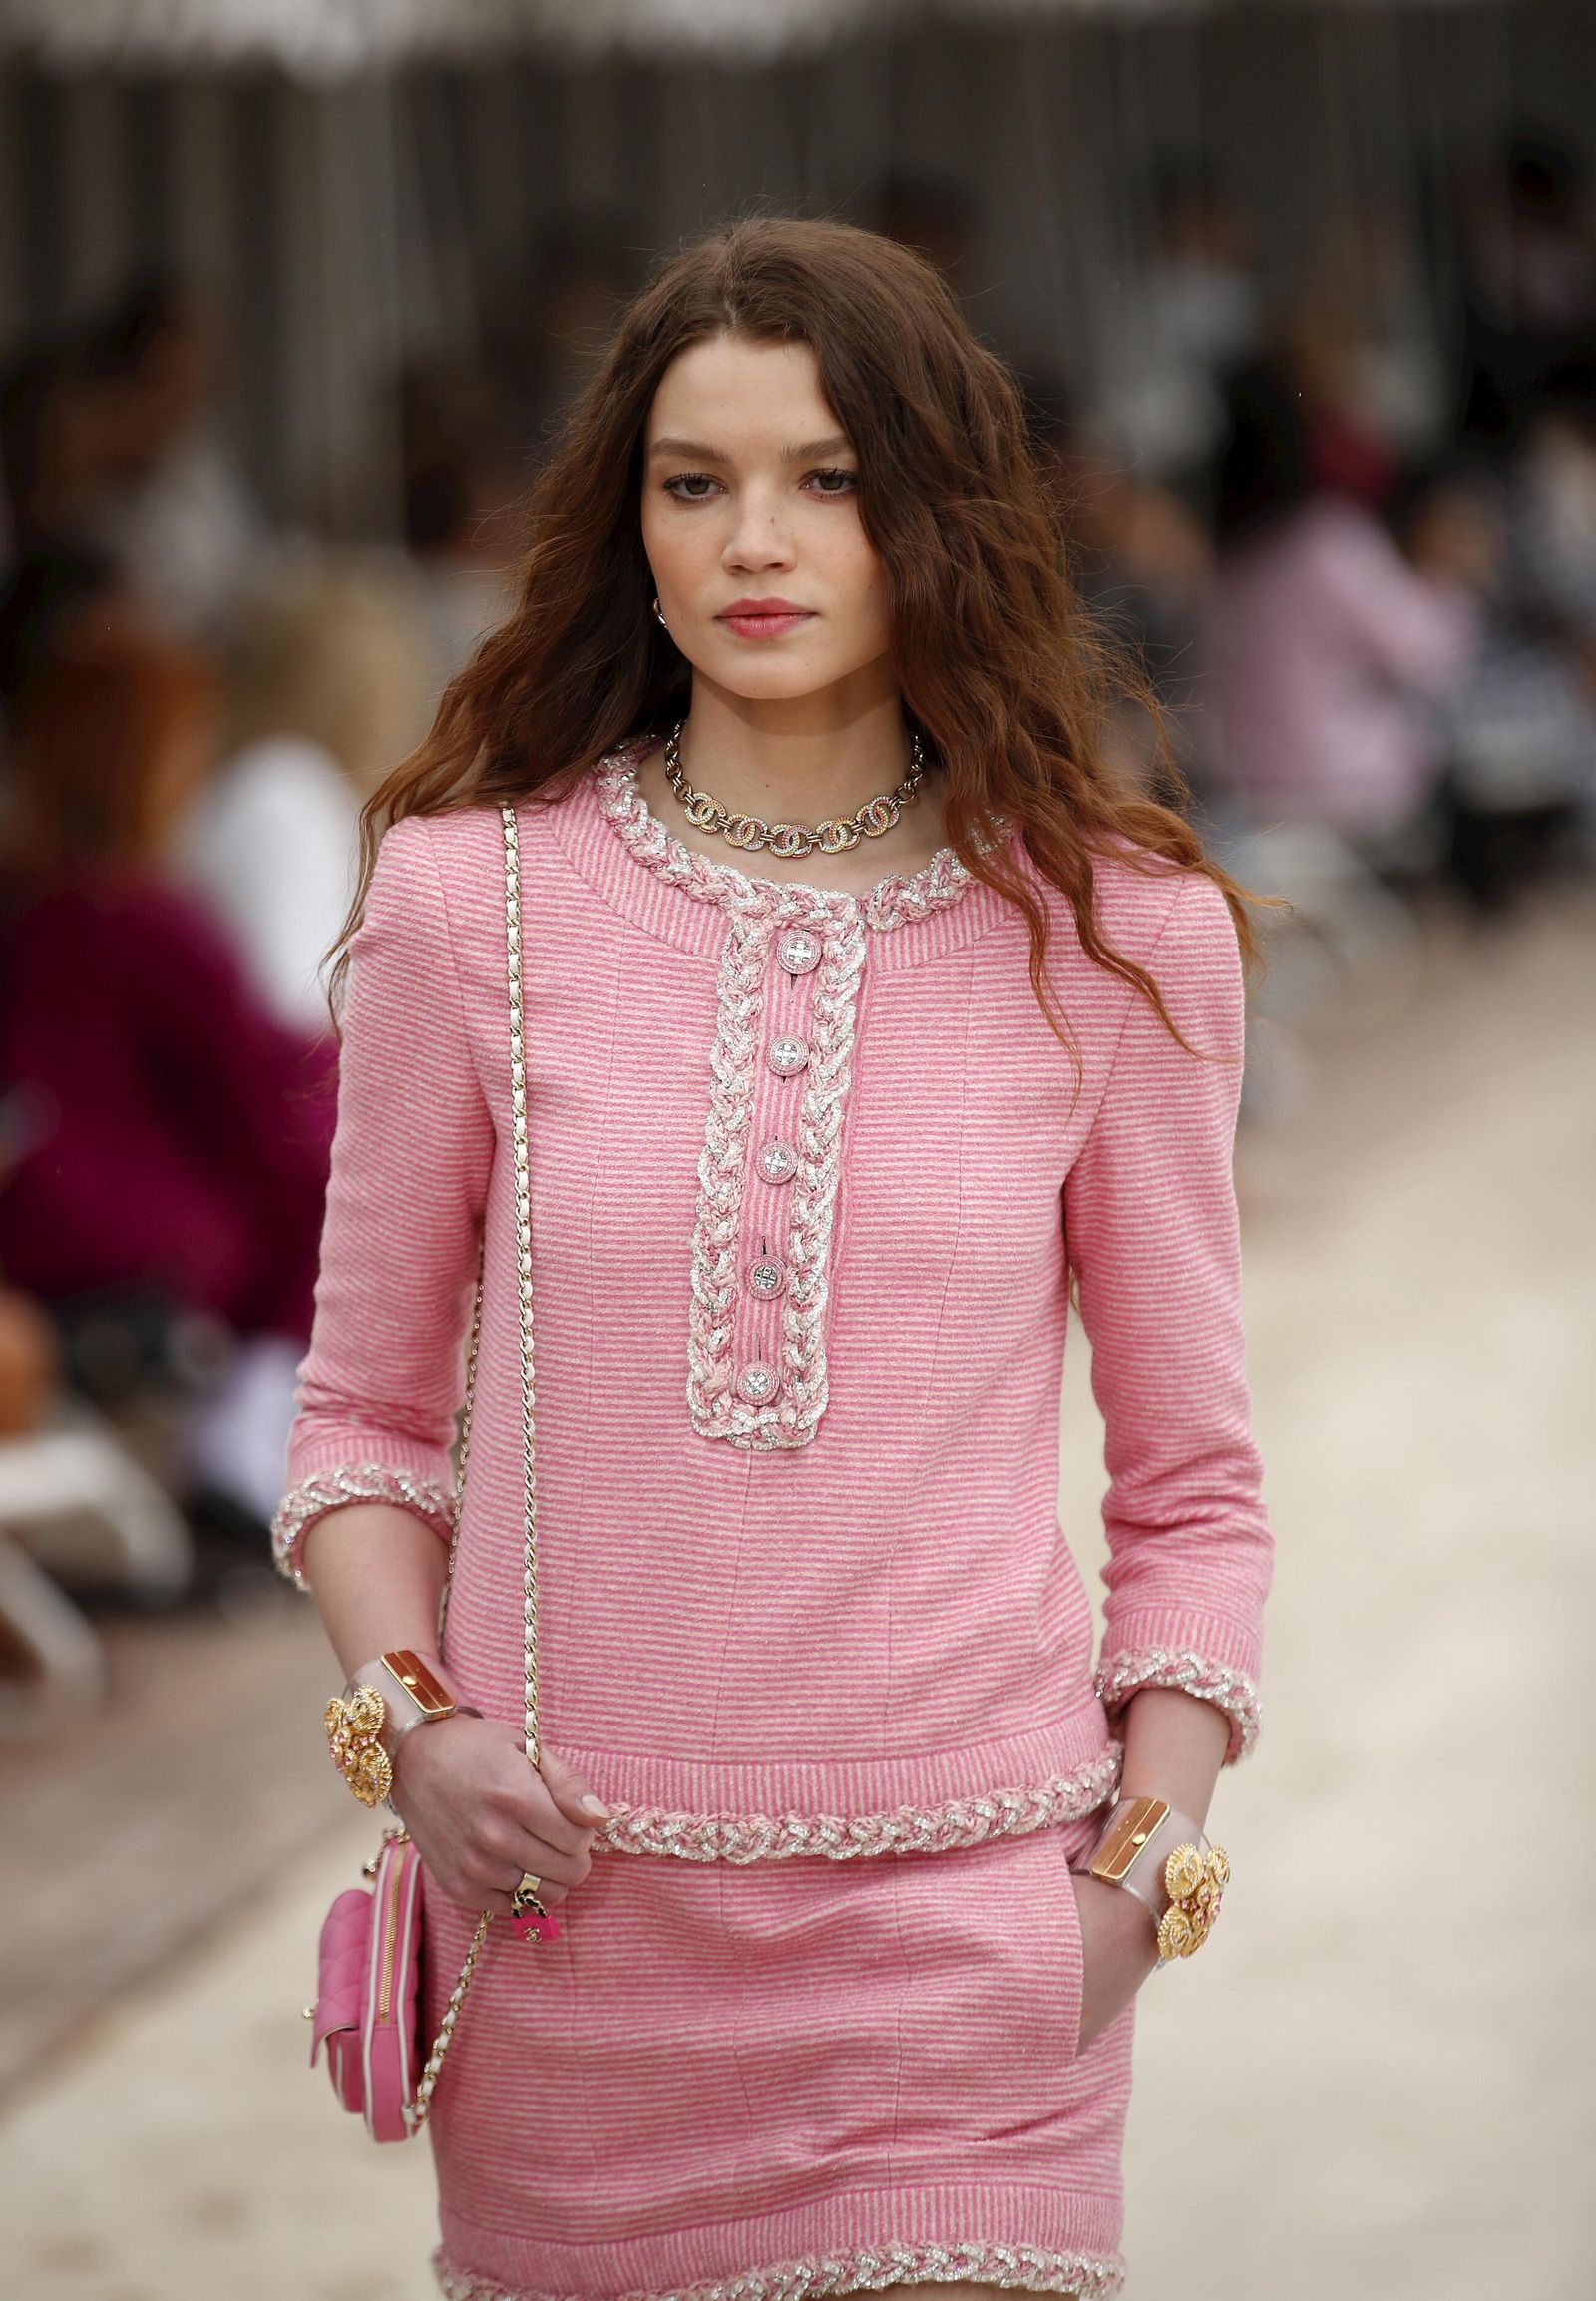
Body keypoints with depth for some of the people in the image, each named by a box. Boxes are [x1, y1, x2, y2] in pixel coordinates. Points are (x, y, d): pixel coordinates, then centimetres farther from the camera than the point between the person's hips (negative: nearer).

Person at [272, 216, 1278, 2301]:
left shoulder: (1113, 934, 1)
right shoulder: (472, 899, 1)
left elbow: (1191, 1481, 8)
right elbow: (368, 1409, 9)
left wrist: (1148, 1861, -3)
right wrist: (413, 1728, -6)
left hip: (963, 1923, -1)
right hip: (574, 1917, 1)